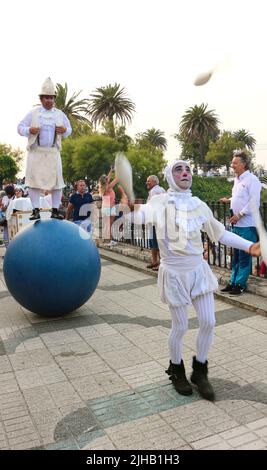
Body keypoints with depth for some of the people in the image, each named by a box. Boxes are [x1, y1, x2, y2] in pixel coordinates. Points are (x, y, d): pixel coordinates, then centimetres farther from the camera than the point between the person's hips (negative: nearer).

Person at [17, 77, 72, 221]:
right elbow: (20, 127, 8)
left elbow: (69, 130, 20)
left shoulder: (60, 115, 13)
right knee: (34, 181, -4)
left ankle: (55, 211, 6)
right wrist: (29, 130, -13)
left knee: (57, 181, -2)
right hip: (36, 151, -1)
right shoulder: (33, 113, 7)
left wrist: (64, 130, -4)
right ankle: (36, 211, 2)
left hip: (53, 152, 1)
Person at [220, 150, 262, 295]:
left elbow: (254, 202, -17)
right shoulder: (237, 179, 14)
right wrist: (228, 200, 20)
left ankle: (240, 284, 8)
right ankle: (233, 282, 21)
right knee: (236, 255, 13)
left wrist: (239, 215, -17)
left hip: (247, 225, -8)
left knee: (244, 256, 0)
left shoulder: (252, 179, -11)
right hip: (236, 224, 8)